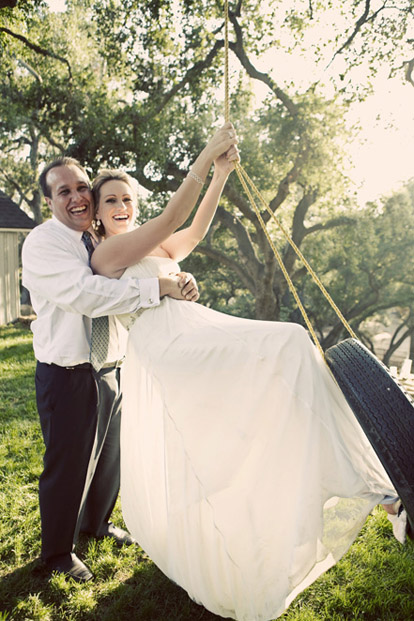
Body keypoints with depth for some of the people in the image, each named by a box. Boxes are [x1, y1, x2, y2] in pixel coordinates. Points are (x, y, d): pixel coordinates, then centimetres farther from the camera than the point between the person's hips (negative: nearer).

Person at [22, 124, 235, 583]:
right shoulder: (43, 243, -14)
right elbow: (87, 295, -29)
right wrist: (160, 286, -30)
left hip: (110, 370, 7)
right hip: (67, 376, -7)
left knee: (108, 455, 22)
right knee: (68, 466, 6)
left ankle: (97, 522, 48)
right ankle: (57, 553, 31)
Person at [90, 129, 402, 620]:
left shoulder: (156, 249, 24)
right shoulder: (105, 253, 0)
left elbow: (195, 230, 7)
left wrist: (221, 174, -3)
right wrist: (208, 160, -11)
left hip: (197, 333, 8)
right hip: (163, 352, -8)